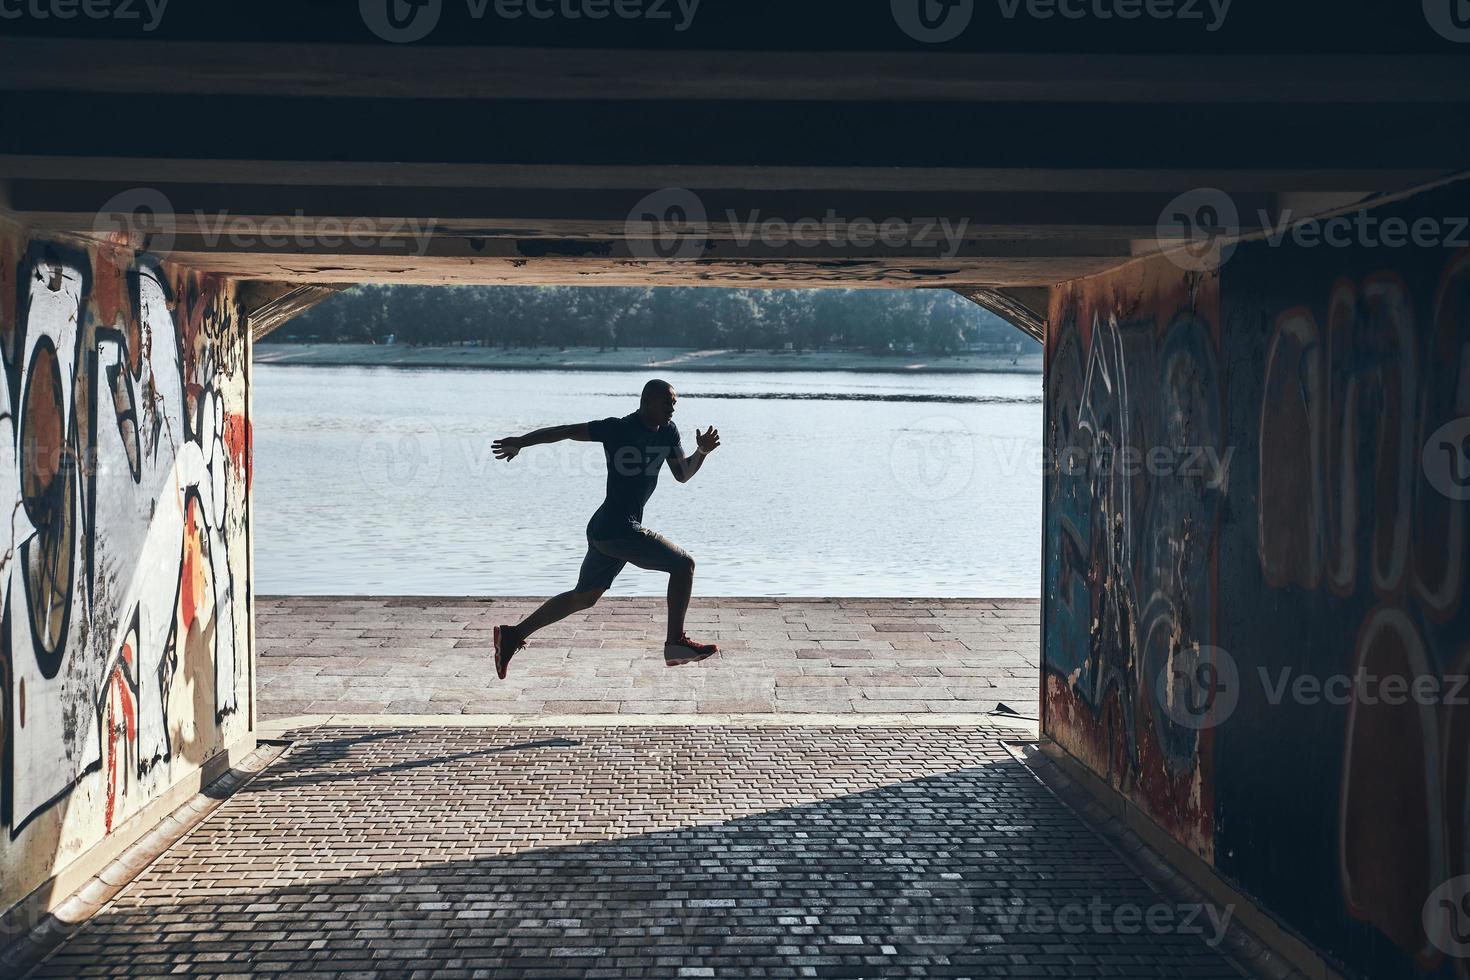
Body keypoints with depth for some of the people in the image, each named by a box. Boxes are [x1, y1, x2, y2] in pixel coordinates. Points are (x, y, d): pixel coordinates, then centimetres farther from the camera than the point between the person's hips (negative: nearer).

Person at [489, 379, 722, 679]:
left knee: (584, 597, 15)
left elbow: (682, 474, 18)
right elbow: (566, 431, -7)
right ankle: (676, 643, 1)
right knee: (683, 564, -4)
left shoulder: (668, 431, 10)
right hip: (618, 529, -8)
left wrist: (702, 452, 0)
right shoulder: (617, 429, -11)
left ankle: (513, 634, 19)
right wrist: (520, 442, -7)